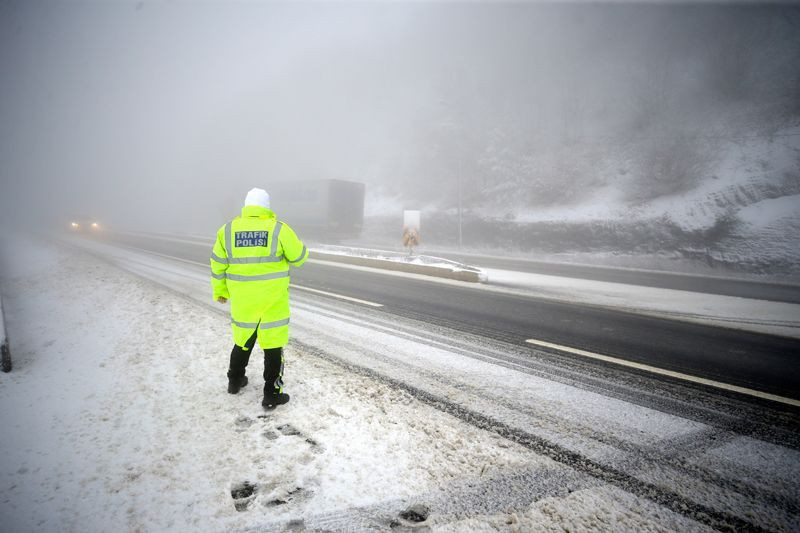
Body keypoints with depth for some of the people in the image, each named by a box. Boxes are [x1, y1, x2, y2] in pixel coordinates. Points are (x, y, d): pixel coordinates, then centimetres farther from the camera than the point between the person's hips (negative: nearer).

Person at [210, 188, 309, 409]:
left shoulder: (228, 229, 0)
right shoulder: (279, 228, -10)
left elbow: (218, 264, 6)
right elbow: (299, 257, -2)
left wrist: (220, 291, 19)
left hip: (242, 297, 4)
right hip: (273, 298, -4)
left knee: (243, 338, 23)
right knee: (273, 342, 6)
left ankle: (235, 381, 40)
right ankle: (271, 394, 10)